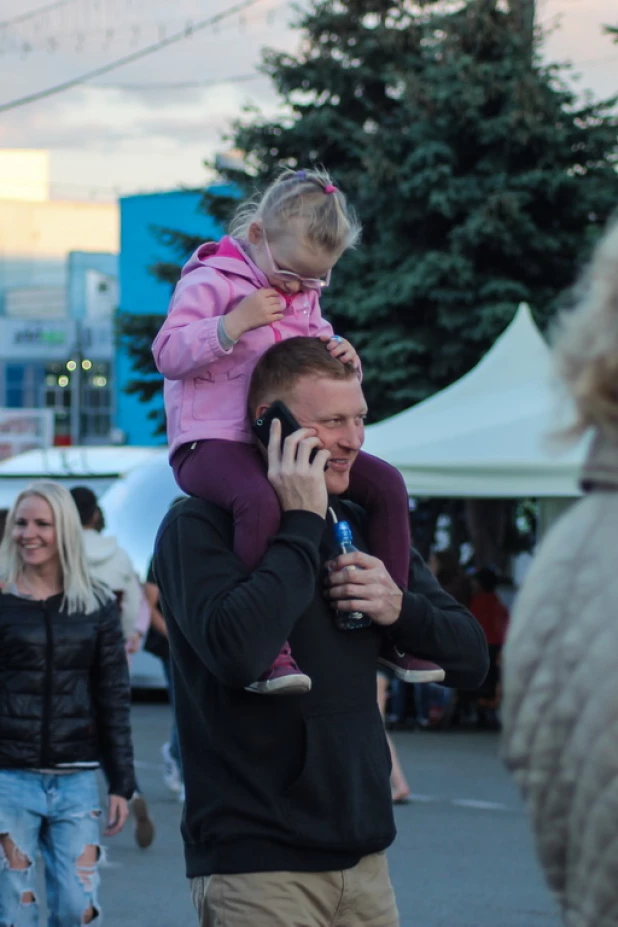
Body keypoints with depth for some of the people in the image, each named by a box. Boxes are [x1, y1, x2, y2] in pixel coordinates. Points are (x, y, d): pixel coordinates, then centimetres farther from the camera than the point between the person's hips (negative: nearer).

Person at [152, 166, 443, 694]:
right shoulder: (210, 282, -7)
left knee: (387, 484, -3)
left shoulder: (305, 294, 16)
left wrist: (339, 353, 0)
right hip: (211, 444, -8)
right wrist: (234, 323, -23)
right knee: (260, 500, -41)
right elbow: (168, 354, -13)